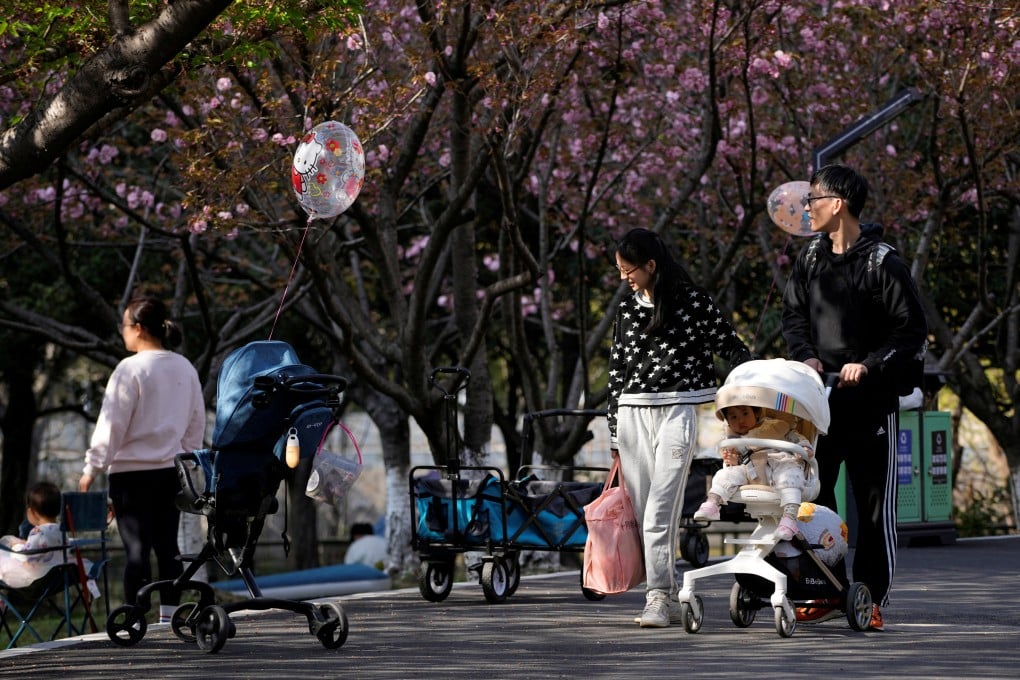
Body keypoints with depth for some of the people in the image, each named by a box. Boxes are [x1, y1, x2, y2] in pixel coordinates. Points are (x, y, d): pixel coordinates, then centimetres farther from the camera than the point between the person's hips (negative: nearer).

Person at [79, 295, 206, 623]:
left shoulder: (131, 369, -12)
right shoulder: (186, 369, 8)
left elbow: (112, 424, -11)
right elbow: (197, 424, 14)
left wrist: (92, 467, -5)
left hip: (131, 471, -6)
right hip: (172, 471, 6)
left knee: (136, 547, -5)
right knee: (168, 545, 11)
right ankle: (169, 616, 13)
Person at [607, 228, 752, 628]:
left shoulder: (692, 302, -1)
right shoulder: (627, 310, 14)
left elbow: (731, 348, 4)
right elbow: (616, 373, 16)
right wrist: (615, 438, 15)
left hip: (677, 411, -5)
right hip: (633, 414, 5)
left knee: (660, 509, -15)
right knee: (642, 512, 2)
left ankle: (658, 597, -18)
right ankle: (668, 598, 8)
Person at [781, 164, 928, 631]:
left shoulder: (883, 265, -9)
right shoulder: (810, 259, 9)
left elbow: (912, 332, -8)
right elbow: (793, 313, 16)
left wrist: (869, 366, -17)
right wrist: (806, 356, -2)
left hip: (871, 402, -5)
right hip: (818, 400, 6)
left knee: (874, 505, 0)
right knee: (812, 496, 5)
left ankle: (871, 598, 5)